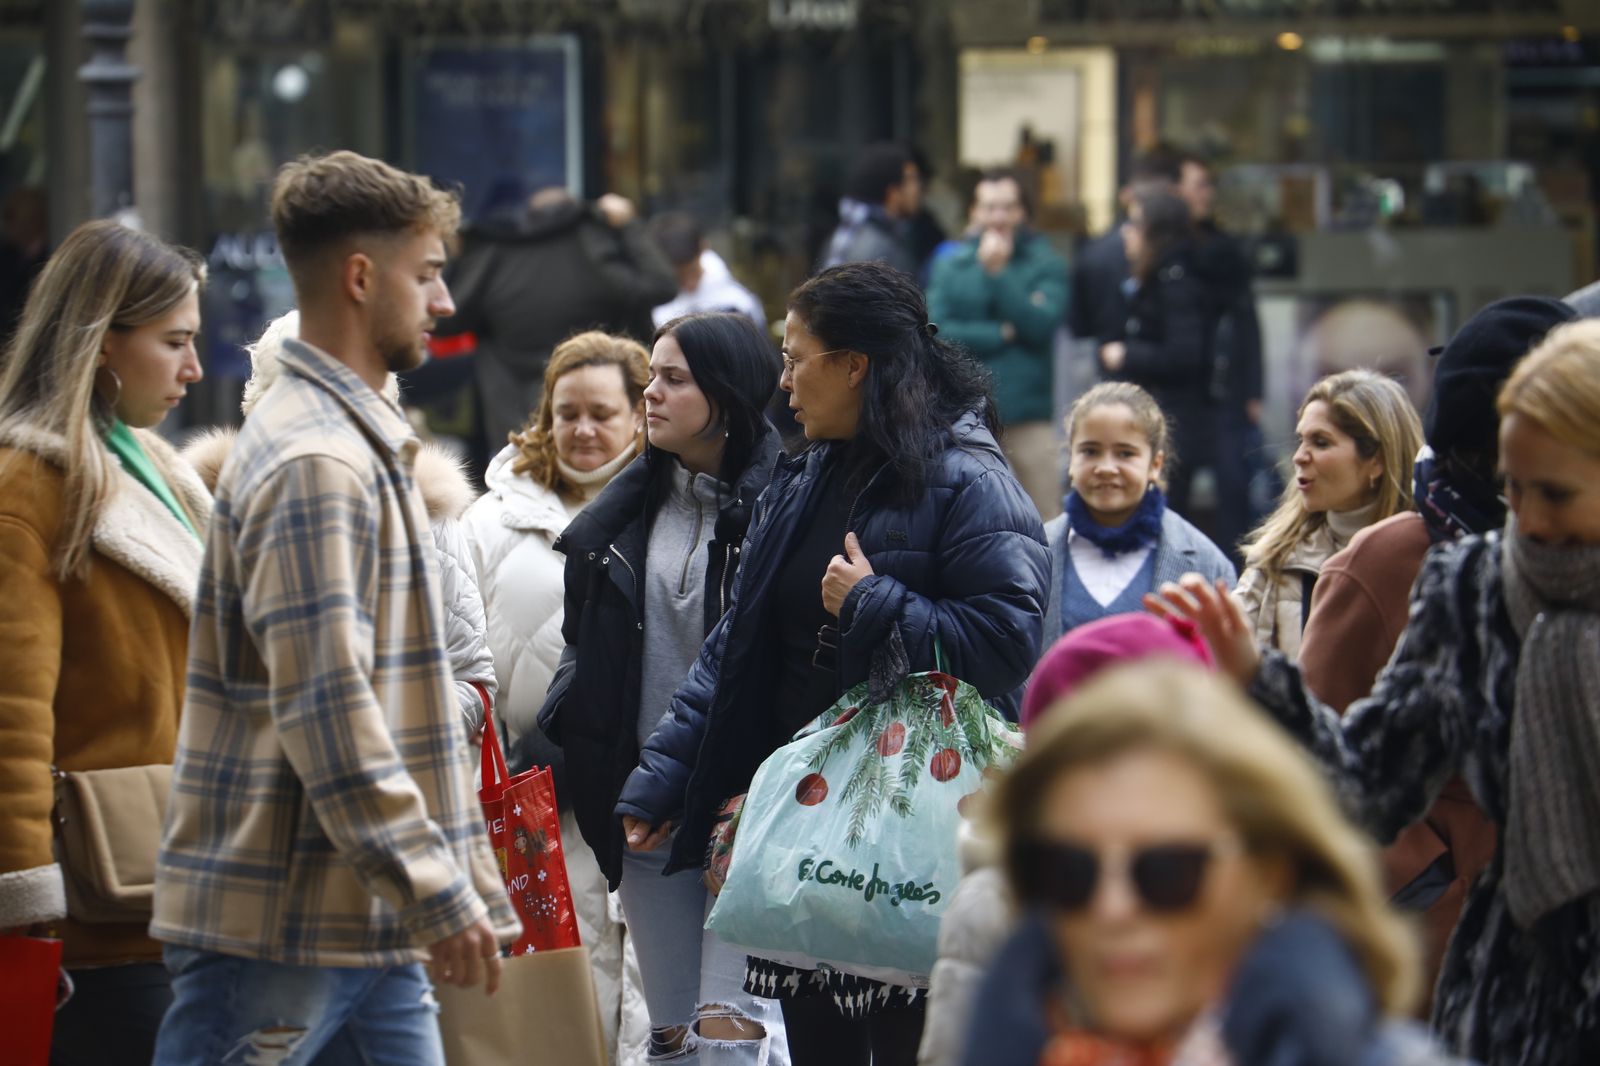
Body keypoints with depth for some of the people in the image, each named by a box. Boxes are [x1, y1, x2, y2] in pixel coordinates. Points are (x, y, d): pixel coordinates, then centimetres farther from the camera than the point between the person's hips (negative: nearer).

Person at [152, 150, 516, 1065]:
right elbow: (324, 708, -22)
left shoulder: (360, 442, 18)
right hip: (279, 924, -10)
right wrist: (437, 895, -21)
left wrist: (467, 882, 20)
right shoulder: (312, 463, -15)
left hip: (369, 925, 10)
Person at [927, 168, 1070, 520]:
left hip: (1029, 415, -1)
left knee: (1046, 520, -5)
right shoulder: (950, 266, 8)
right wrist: (1002, 334, -9)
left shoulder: (1045, 264, 5)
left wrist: (997, 273, -12)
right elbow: (938, 331, -4)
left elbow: (1040, 323, -10)